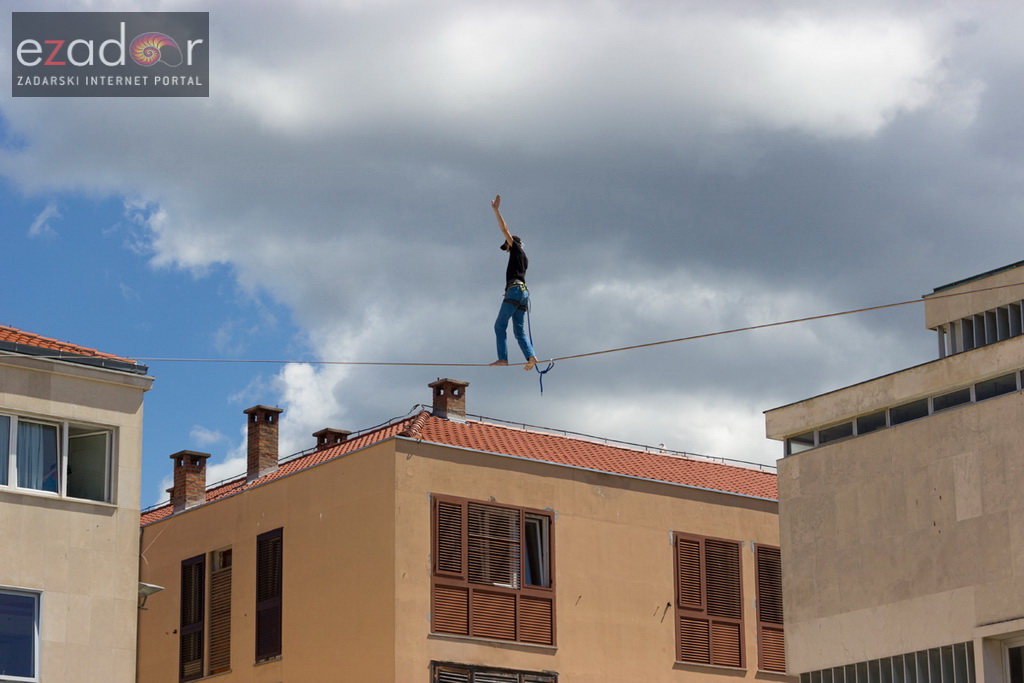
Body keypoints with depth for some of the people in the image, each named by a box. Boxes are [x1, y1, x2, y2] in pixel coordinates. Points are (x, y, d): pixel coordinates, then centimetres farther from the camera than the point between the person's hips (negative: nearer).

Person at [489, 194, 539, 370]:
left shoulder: (517, 249, 7)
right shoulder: (524, 259, 28)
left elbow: (505, 230, 1)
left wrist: (496, 209, 0)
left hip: (515, 289, -9)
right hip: (524, 292, 9)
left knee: (500, 325, -13)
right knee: (519, 330, 2)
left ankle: (502, 358, -25)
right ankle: (530, 356, -18)